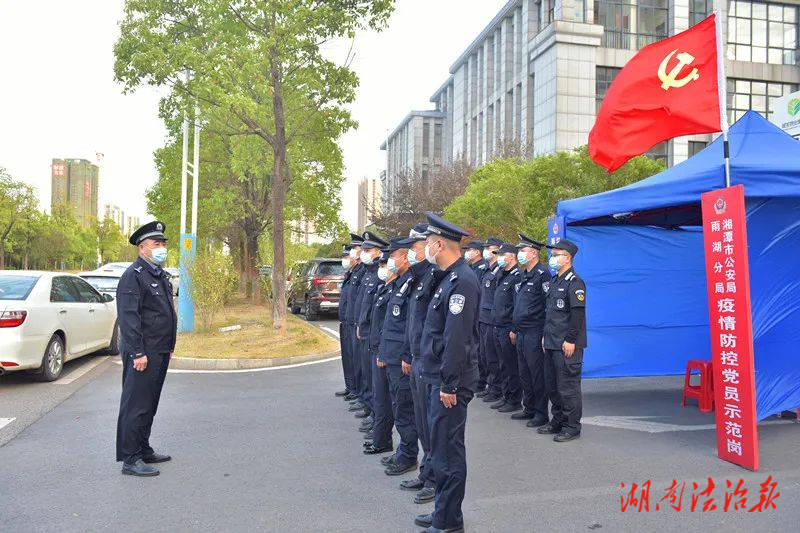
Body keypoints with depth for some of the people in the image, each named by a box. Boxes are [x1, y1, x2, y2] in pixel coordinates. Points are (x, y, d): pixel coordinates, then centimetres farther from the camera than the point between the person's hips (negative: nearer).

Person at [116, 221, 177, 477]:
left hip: (160, 352, 9)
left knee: (150, 404, 17)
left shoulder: (160, 275, 16)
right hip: (143, 354, -9)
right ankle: (130, 460, 3)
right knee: (135, 405, -3)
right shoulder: (133, 276, -13)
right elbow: (128, 318, -19)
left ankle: (144, 450, 27)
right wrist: (137, 353, -22)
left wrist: (169, 345, 20)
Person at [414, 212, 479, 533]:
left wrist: (449, 384, -22)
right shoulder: (450, 277, 13)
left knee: (448, 450, 0)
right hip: (440, 377, 10)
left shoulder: (462, 281, -18)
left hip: (449, 381, -10)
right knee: (442, 446, 18)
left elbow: (457, 338, -23)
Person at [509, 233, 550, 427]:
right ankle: (529, 409, 26)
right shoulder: (523, 275, 16)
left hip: (535, 334, -9)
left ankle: (541, 413, 9)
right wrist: (515, 330, 22)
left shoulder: (543, 274, -11)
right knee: (524, 374, 15)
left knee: (537, 375, -1)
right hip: (522, 334, 9)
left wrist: (546, 335, -17)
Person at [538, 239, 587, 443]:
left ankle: (572, 427, 8)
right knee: (552, 386, 16)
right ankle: (558, 422, 28)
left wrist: (571, 340, -20)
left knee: (568, 387, -2)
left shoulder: (574, 283, -13)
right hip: (551, 344, 9)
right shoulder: (554, 282, 15)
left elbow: (578, 314, -18)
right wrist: (546, 336, 18)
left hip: (567, 346, -9)